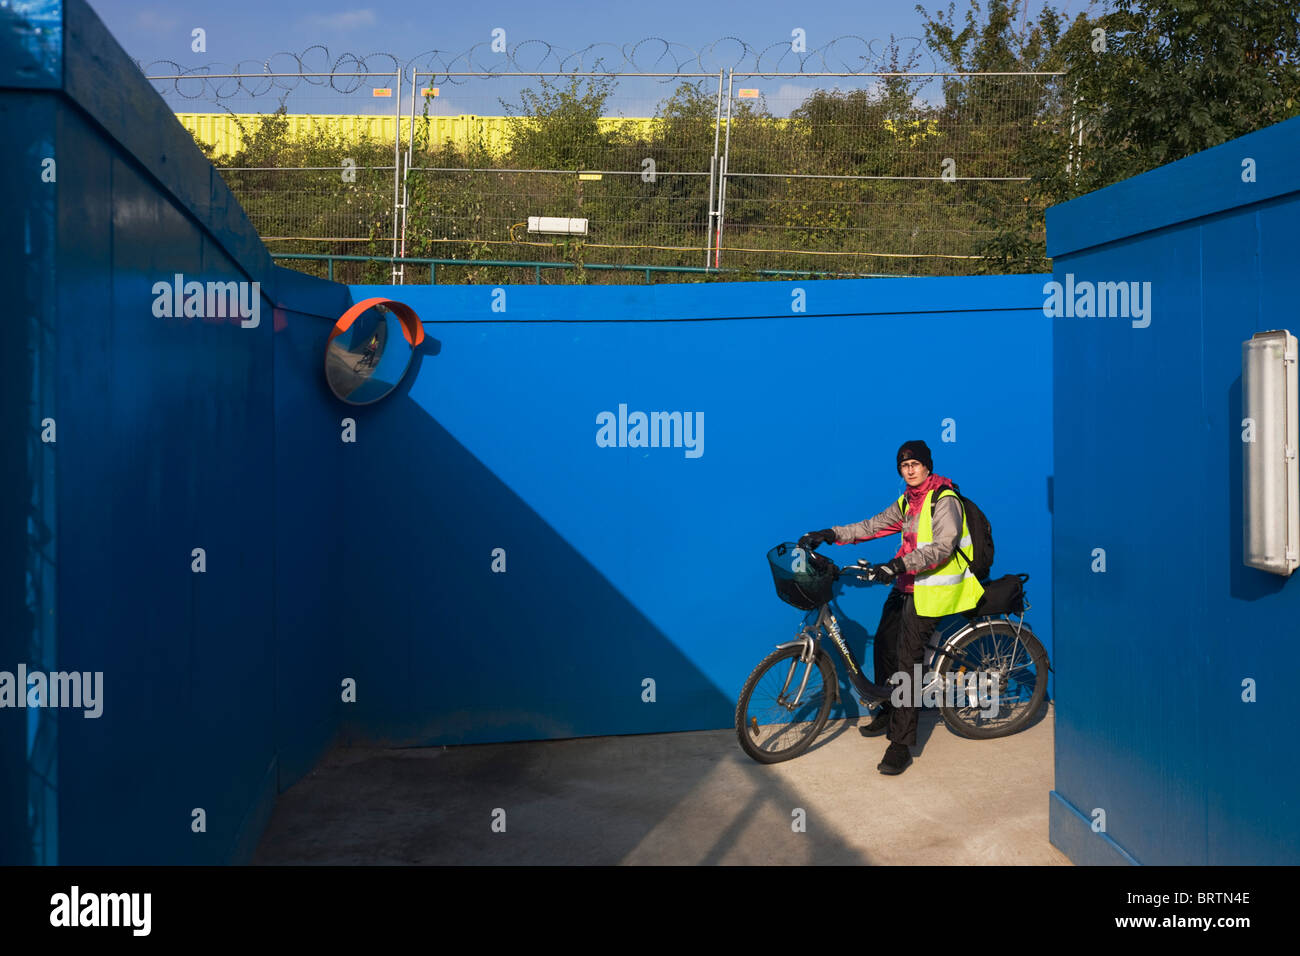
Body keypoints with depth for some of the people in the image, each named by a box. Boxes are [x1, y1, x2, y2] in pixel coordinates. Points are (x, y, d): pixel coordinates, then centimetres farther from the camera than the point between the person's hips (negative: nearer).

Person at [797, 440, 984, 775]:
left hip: (931, 590, -9)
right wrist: (830, 534, -1)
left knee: (907, 660, -13)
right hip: (906, 586, 9)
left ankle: (901, 744, -12)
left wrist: (899, 564, -35)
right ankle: (888, 713, 34)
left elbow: (942, 547, -24)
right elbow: (873, 526, 11)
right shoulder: (906, 502, 14)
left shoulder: (944, 501, -12)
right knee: (884, 644, 13)